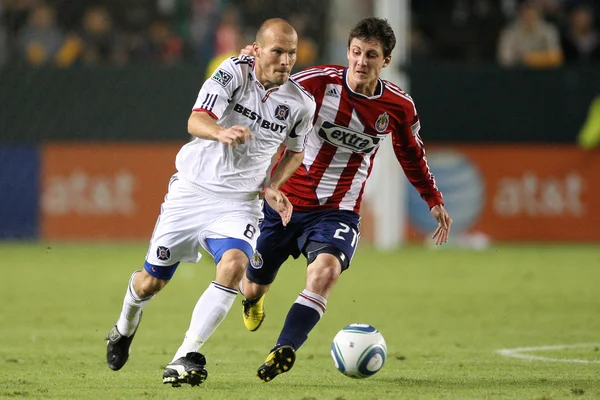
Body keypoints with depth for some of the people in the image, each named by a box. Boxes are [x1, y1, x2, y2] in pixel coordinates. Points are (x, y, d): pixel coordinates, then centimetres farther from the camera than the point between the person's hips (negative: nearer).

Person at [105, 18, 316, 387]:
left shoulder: (301, 104, -4)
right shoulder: (233, 73, -14)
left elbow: (296, 151, 17)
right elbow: (196, 121, -28)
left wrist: (272, 187, 1)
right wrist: (221, 132, -50)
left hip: (240, 201, 1)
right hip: (192, 189, -1)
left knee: (234, 266, -28)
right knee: (152, 281, 8)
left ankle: (185, 358, -25)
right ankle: (126, 326, 44)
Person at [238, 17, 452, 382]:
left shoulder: (399, 107, -4)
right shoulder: (318, 82, -14)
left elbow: (412, 154, 16)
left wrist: (435, 200, 20)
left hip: (337, 213, 0)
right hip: (284, 200, 0)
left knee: (325, 270, -32)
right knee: (253, 287, 12)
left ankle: (284, 350, -37)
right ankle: (254, 298, 52)